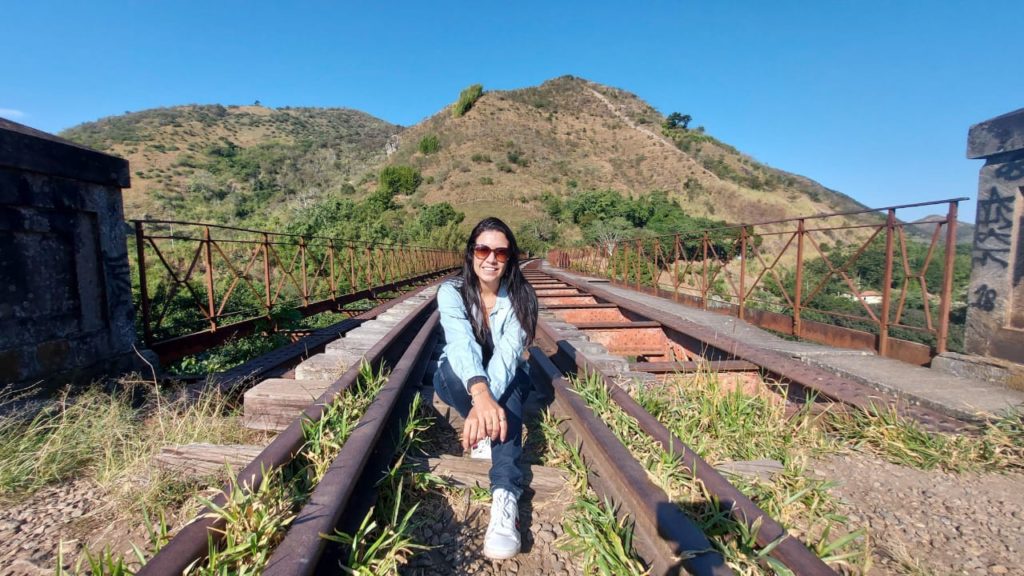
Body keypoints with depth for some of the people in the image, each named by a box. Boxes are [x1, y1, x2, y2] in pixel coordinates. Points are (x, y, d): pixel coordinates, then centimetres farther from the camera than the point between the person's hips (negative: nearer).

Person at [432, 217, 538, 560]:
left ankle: (506, 495, -46)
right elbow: (462, 343, -40)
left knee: (507, 386, -36)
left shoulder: (522, 296, -18)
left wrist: (488, 399, -52)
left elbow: (508, 352, -33)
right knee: (453, 368, -35)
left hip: (508, 380, 1)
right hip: (458, 381, 0)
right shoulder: (451, 292, -21)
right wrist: (480, 393, -59)